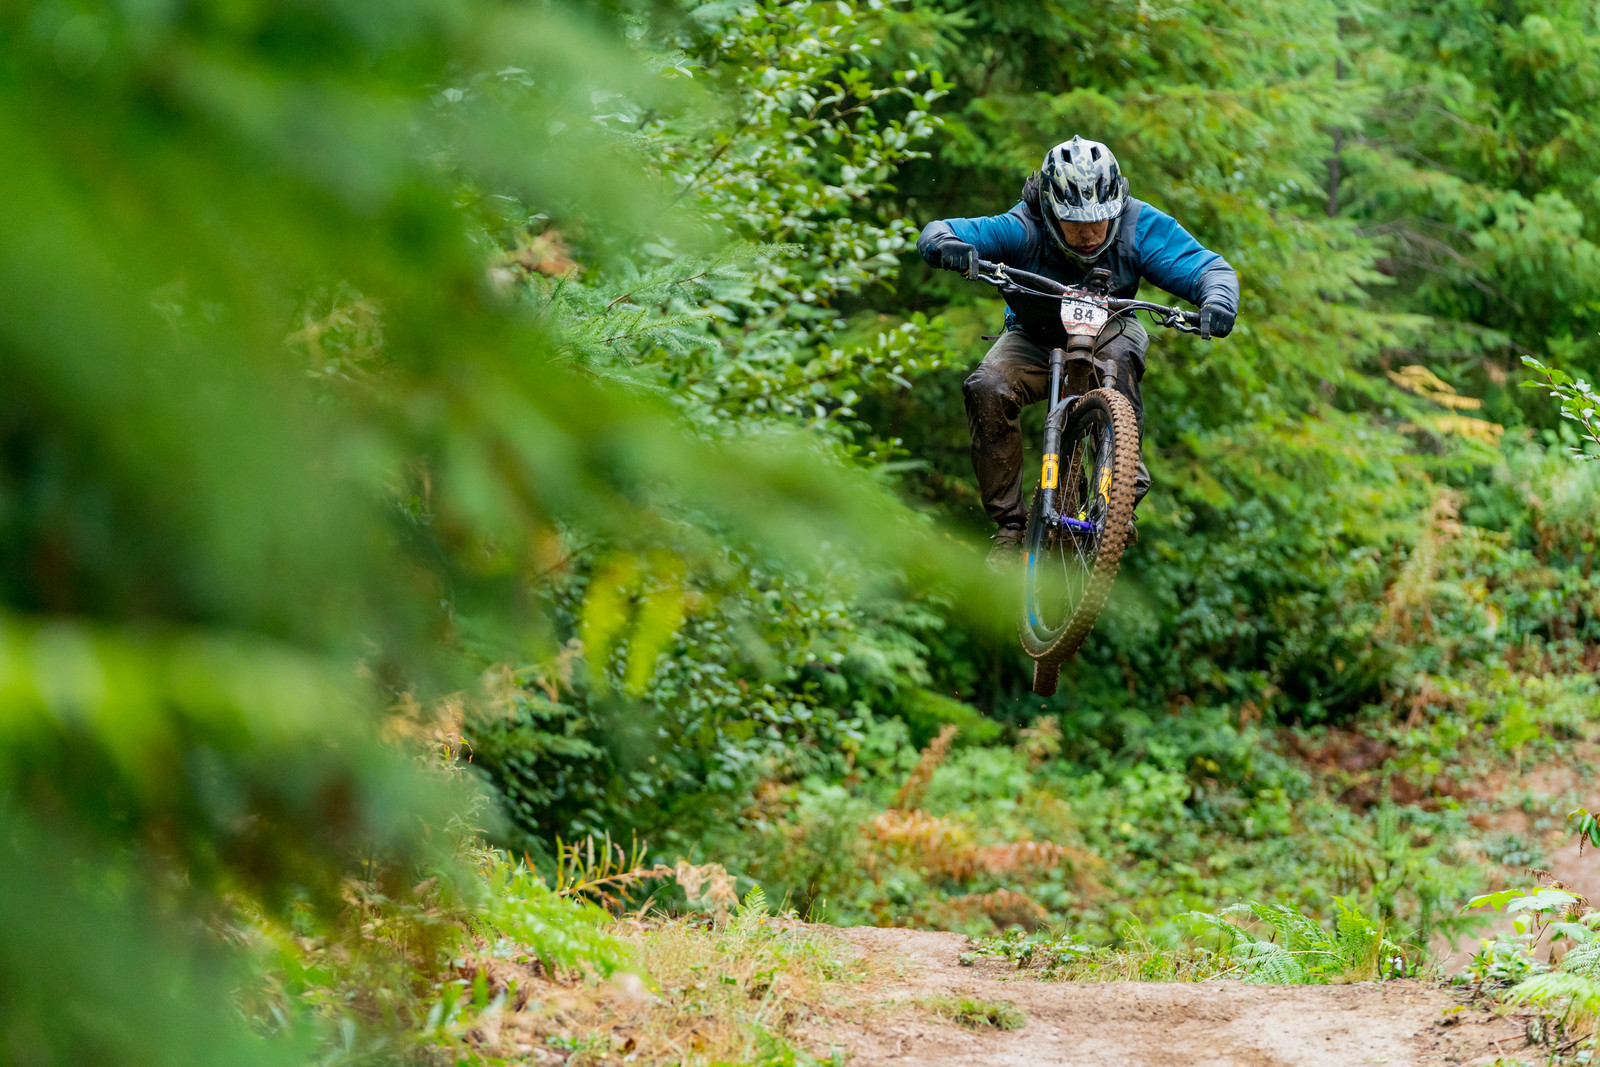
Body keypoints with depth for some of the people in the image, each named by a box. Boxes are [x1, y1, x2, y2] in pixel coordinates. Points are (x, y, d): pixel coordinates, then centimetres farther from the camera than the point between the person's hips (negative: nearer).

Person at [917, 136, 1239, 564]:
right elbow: (934, 233, -28)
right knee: (987, 389, -30)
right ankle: (1009, 523, -17)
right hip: (1035, 338, 0)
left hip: (1106, 327, 0)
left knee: (1119, 353, -38)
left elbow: (1211, 268, -24)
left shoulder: (1137, 227, -24)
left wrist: (1218, 300, -48)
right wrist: (948, 246, -53)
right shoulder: (1025, 228, -27)